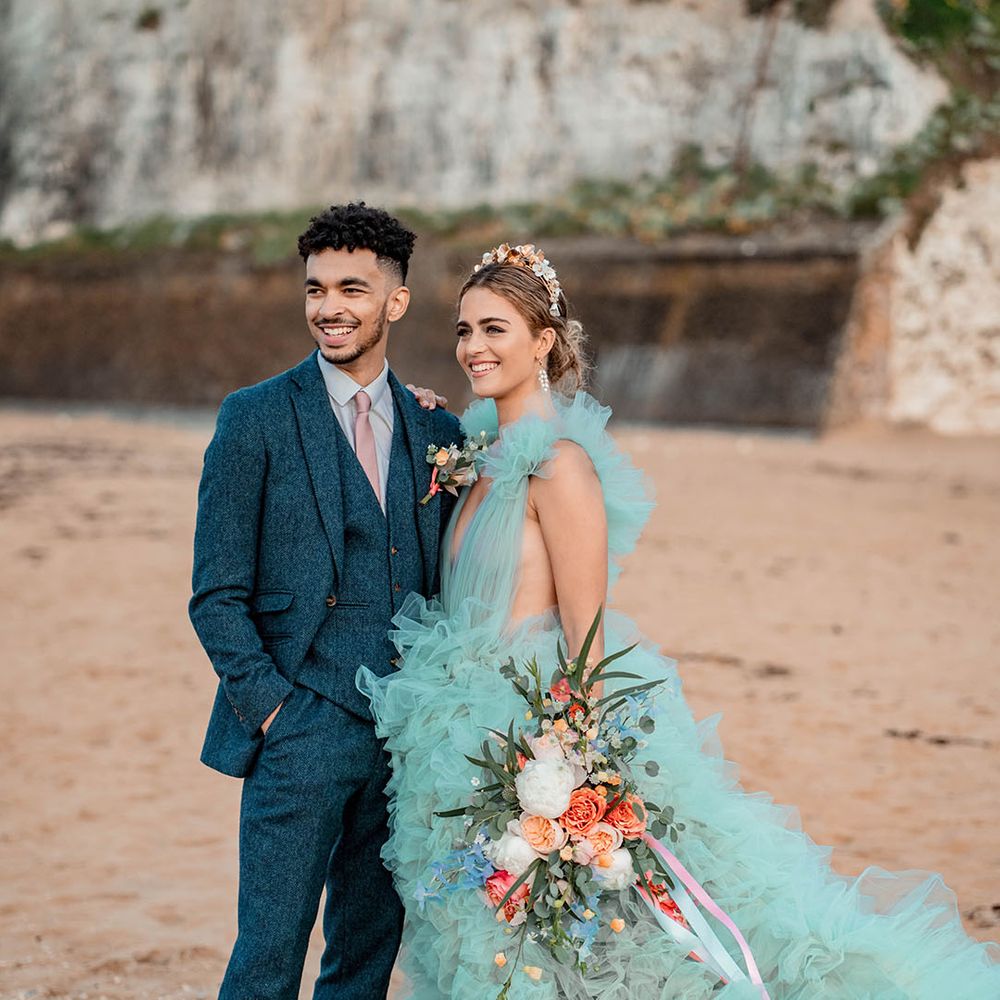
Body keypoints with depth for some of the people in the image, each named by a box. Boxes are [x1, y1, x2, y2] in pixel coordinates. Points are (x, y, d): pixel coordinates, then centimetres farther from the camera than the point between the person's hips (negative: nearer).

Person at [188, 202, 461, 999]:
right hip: (301, 732, -4)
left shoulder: (435, 430, 10)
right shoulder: (256, 417, -2)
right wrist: (271, 708, -11)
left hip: (405, 732, 4)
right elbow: (217, 594, -3)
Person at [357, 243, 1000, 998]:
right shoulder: (493, 451, 8)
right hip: (483, 727, 9)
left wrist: (568, 764, -21)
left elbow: (585, 636, -19)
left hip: (545, 728, -9)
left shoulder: (557, 462, -18)